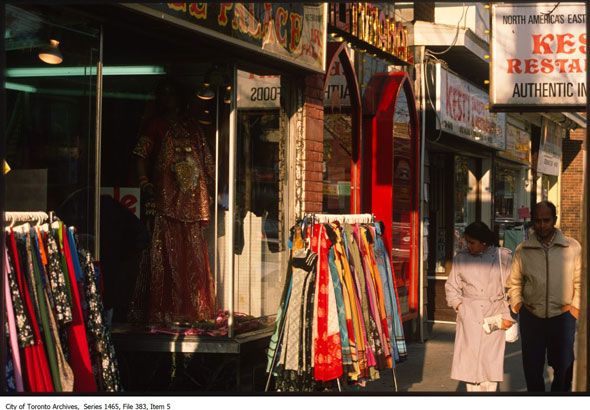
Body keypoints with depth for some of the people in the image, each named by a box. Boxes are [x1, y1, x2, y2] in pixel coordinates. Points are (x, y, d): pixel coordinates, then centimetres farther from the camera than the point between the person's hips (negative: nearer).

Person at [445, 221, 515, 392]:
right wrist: (458, 305, 1)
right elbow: (452, 287, 15)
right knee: (469, 360, -2)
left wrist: (508, 316, -4)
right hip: (469, 316, 2)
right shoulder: (460, 258, 6)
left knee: (491, 362, -4)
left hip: (494, 316, -1)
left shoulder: (503, 257, 0)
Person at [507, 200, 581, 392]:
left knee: (563, 368, 8)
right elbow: (514, 282, 12)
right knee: (532, 369, 9)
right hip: (531, 317, 1)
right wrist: (517, 303, 1)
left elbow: (581, 281, 4)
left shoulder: (573, 247, -3)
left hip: (562, 317, -1)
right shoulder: (522, 250, 1)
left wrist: (576, 306, -4)